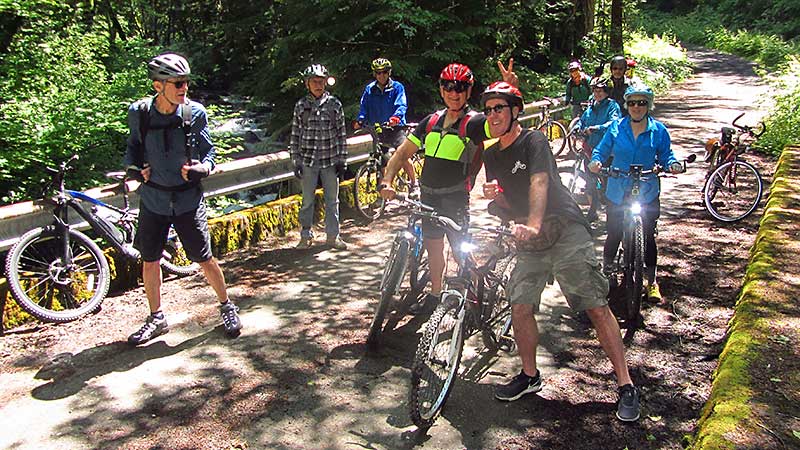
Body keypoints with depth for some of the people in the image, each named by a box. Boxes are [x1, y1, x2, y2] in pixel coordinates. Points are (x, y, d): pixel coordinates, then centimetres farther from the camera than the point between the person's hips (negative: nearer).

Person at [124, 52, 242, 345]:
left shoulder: (195, 113, -10)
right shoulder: (139, 113, -6)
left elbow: (209, 153, 0)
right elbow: (133, 145, 12)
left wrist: (200, 168, -20)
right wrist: (133, 167, -7)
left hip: (187, 200, -2)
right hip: (152, 199, 2)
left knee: (205, 259, 2)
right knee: (149, 261, 11)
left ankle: (227, 307, 25)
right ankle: (156, 318, 30)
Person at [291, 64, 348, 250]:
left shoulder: (334, 104, 1)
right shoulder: (301, 105, 2)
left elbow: (341, 133, 3)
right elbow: (295, 135, 4)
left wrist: (342, 160, 0)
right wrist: (296, 161, 1)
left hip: (330, 160, 0)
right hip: (308, 160, 0)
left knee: (332, 200, 7)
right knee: (307, 200, 6)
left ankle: (333, 236, 18)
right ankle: (306, 236, 19)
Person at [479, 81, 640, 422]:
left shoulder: (534, 141, -7)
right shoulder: (491, 155, 13)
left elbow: (539, 184, -22)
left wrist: (533, 226, -38)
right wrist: (494, 195, -9)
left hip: (566, 230, -6)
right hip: (528, 240, 6)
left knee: (596, 306, -8)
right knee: (520, 307, -2)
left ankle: (626, 385, 1)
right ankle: (530, 376, 19)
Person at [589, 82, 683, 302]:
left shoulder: (658, 130, 1)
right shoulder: (616, 128, 1)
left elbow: (665, 155, 6)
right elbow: (601, 150, 5)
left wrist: (673, 164, -16)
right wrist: (596, 161, -17)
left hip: (647, 193, 0)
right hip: (618, 192, 0)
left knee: (648, 237, 5)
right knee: (614, 235, 6)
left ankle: (652, 282, 20)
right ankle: (606, 271, 32)